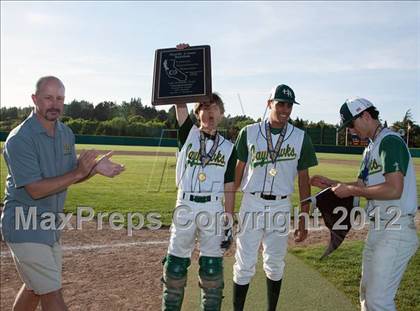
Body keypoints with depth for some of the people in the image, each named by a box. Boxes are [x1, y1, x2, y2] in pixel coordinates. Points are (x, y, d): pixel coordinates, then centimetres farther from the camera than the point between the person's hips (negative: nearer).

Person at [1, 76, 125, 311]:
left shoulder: (66, 133, 5)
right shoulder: (19, 139, -18)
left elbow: (70, 176, 11)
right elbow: (35, 190, -23)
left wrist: (95, 168, -8)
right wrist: (78, 172, -26)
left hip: (52, 224, 8)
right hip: (25, 226, -7)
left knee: (36, 288, 21)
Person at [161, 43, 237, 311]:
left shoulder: (228, 148, 6)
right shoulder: (188, 134, 7)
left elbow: (229, 189, 4)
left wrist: (229, 224, 0)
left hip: (214, 209, 0)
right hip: (185, 206, 0)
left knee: (212, 266, 6)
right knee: (175, 263, 7)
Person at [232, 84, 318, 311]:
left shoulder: (300, 138, 3)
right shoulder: (249, 133, 0)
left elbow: (304, 179, 5)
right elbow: (237, 171, 4)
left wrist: (304, 218, 3)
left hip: (281, 207, 1)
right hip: (251, 204, -1)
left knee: (275, 264, 13)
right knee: (245, 264, 3)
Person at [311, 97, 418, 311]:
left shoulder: (390, 141, -14)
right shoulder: (371, 148, 17)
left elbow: (394, 190, -24)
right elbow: (362, 186, 22)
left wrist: (350, 190, -16)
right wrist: (331, 184, 11)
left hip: (395, 231, -10)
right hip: (376, 229, 10)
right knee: (367, 293, 18)